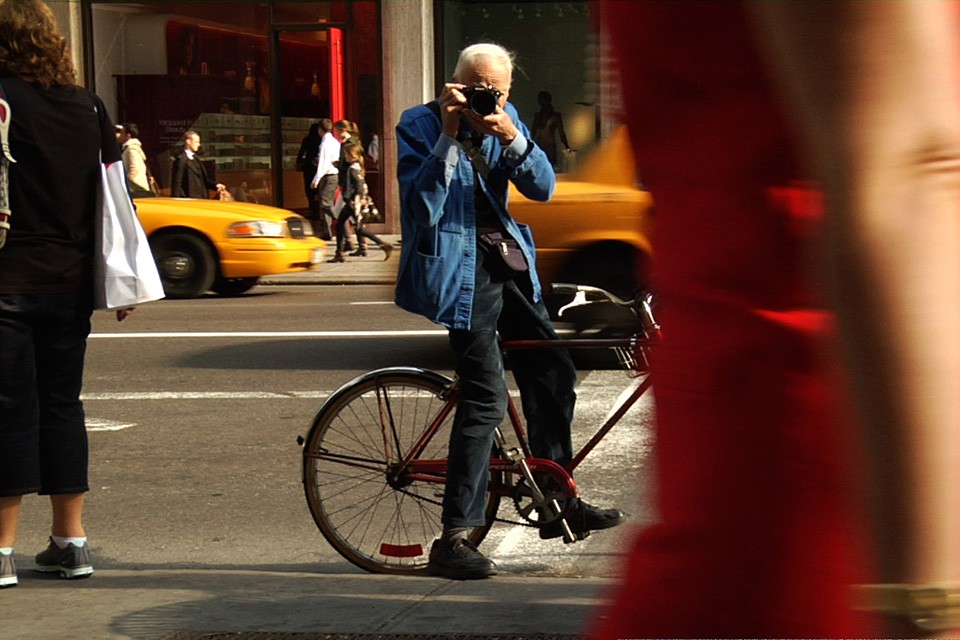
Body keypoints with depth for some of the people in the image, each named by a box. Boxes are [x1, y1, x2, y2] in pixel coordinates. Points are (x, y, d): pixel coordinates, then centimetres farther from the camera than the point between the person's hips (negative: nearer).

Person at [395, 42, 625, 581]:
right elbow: (423, 209, -20)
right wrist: (449, 137, -25)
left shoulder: (507, 120, 7)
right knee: (487, 399, -16)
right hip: (457, 268, -7)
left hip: (505, 263, 7)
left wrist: (511, 137, -18)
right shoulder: (419, 126, -10)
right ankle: (453, 540, -13)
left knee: (554, 373, 12)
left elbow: (542, 188, -2)